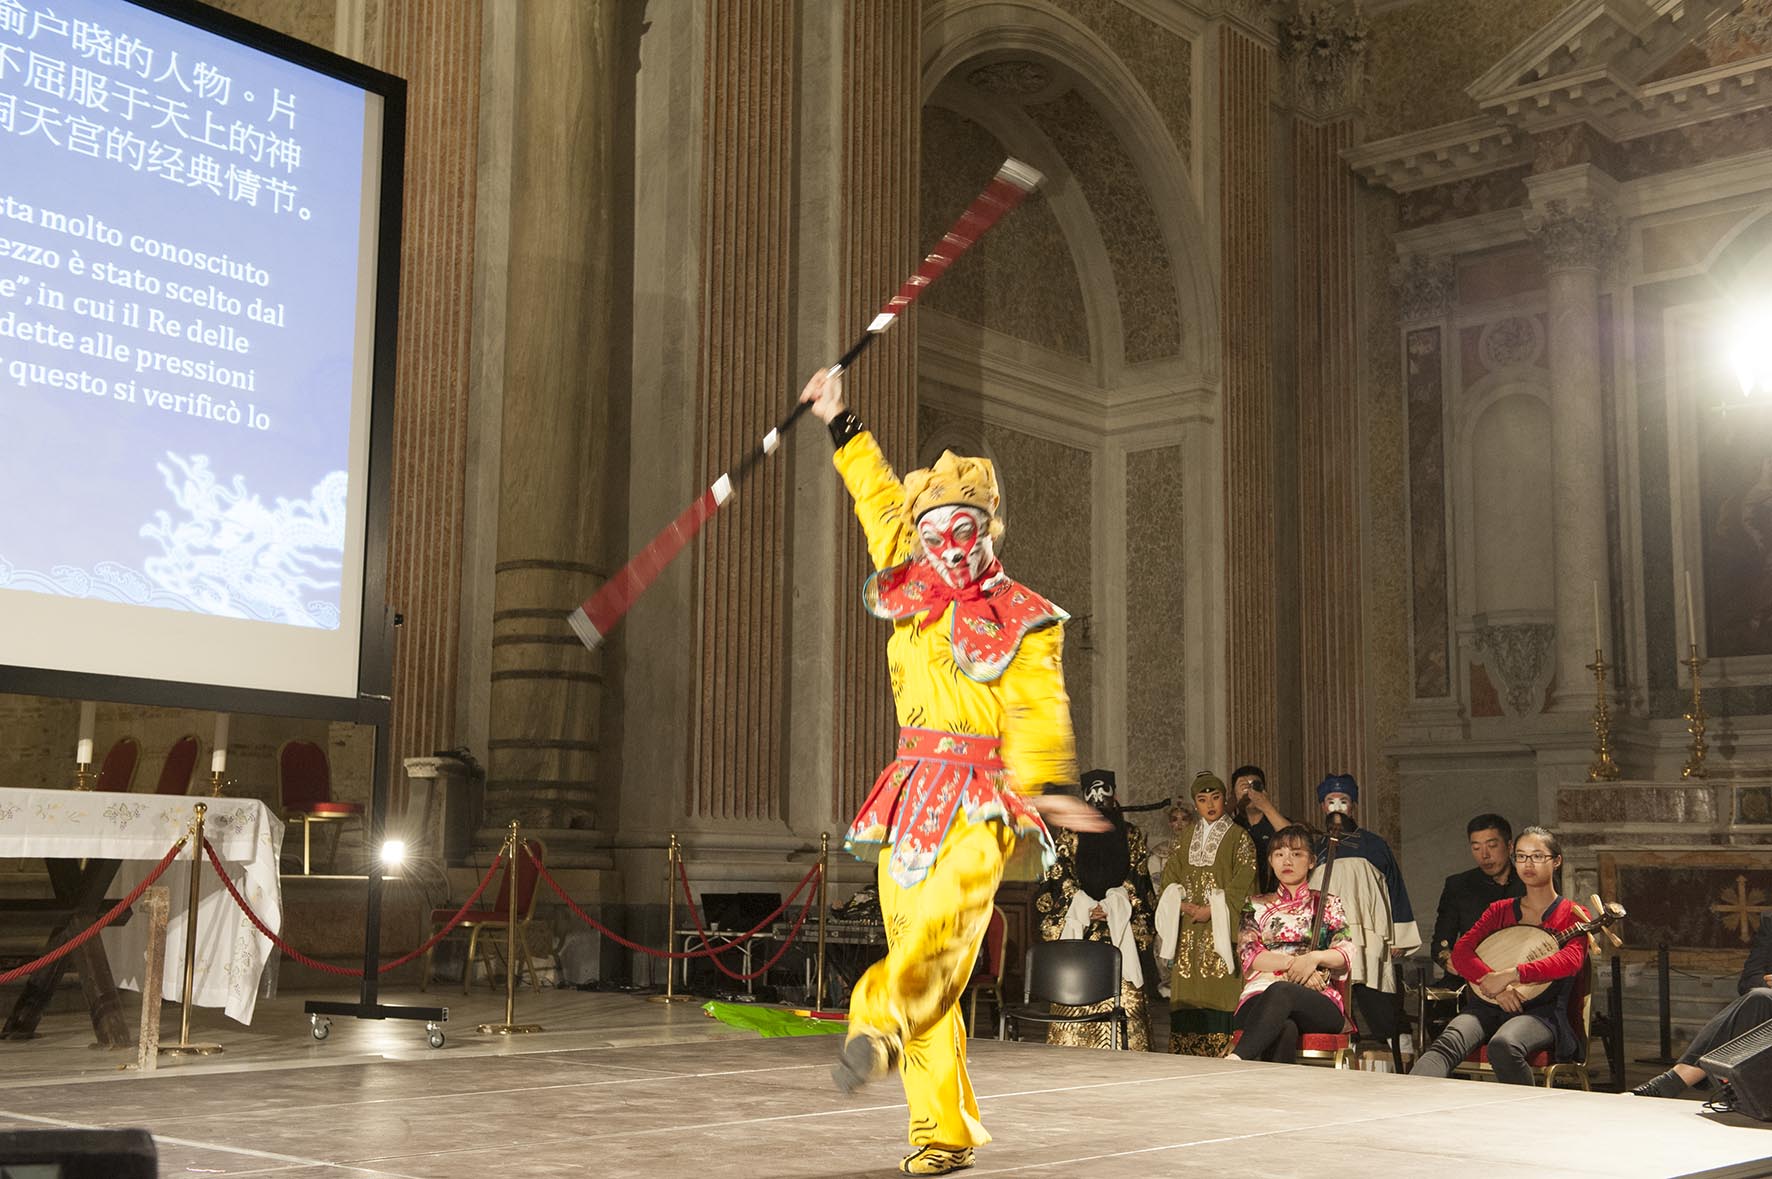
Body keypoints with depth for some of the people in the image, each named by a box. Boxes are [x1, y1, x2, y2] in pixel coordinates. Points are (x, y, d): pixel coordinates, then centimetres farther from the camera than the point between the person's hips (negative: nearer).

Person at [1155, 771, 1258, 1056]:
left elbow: (1242, 882, -6)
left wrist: (1211, 910, -13)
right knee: (1188, 996, -1)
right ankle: (1187, 1055, 0)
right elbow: (1170, 875, 13)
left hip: (1220, 929, -4)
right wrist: (1181, 905, -5)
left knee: (1220, 994, -11)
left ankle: (1224, 1053, -12)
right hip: (1188, 931, 4)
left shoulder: (1238, 836, 2)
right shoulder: (1186, 835, 16)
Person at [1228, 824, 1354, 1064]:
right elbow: (1248, 954, 7)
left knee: (1280, 992, -40)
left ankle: (1236, 1059, -56)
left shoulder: (1328, 904, 23)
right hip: (1260, 997, 1)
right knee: (1285, 1029, -40)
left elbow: (1346, 954, 9)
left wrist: (1315, 957, -13)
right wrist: (1293, 962, -10)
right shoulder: (1257, 905, 24)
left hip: (1320, 1004, -1)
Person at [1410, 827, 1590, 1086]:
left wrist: (1511, 975, -20)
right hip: (1487, 1005, 3)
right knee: (1448, 1043, -31)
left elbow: (1571, 959, -11)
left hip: (1541, 1011, -3)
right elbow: (1460, 952, 7)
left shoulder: (1573, 915, 11)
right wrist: (1493, 984, -13)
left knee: (1503, 1045, -39)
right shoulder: (1500, 910, 21)